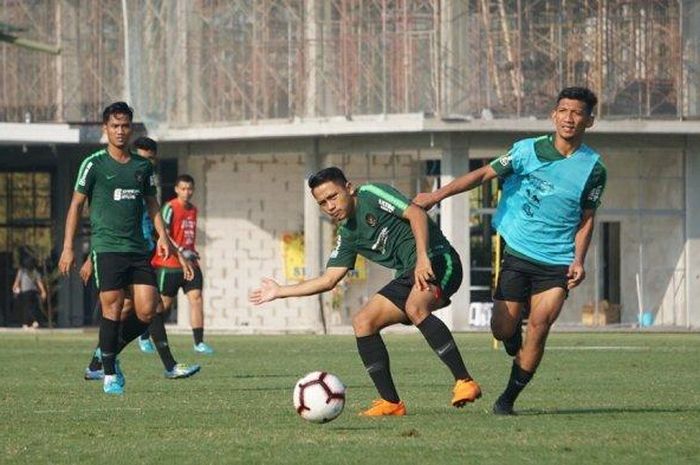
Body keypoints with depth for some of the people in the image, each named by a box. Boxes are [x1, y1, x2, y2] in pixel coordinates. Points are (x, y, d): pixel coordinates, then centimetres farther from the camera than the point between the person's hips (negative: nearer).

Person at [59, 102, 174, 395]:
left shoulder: (142, 166, 11)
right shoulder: (94, 164, -1)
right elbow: (76, 204, 2)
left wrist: (162, 235, 6)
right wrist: (68, 247, -3)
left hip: (138, 249, 4)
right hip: (107, 247, -4)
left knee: (147, 310, -4)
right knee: (113, 308, -8)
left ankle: (110, 352, 19)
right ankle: (110, 375, 3)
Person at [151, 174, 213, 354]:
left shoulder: (193, 210, 13)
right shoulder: (170, 208, -10)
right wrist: (181, 251, -28)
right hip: (169, 264, -6)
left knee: (196, 298, -8)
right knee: (164, 303, 3)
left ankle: (199, 342, -10)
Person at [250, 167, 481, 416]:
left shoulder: (371, 195, -6)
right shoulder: (348, 236, 16)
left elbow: (416, 214, -17)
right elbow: (329, 279, 20)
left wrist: (422, 258, -28)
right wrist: (280, 291, 20)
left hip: (437, 259, -9)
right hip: (410, 275, 9)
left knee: (414, 308, -35)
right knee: (362, 322, -1)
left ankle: (464, 383, -34)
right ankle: (391, 402, -2)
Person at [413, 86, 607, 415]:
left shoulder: (593, 168, -1)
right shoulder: (528, 151, -2)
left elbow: (586, 219, 7)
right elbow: (484, 174, 3)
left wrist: (578, 260, -6)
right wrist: (437, 196, -2)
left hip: (558, 263, -1)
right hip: (518, 253, 1)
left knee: (539, 326, -12)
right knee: (502, 329, -2)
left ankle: (509, 398, 1)